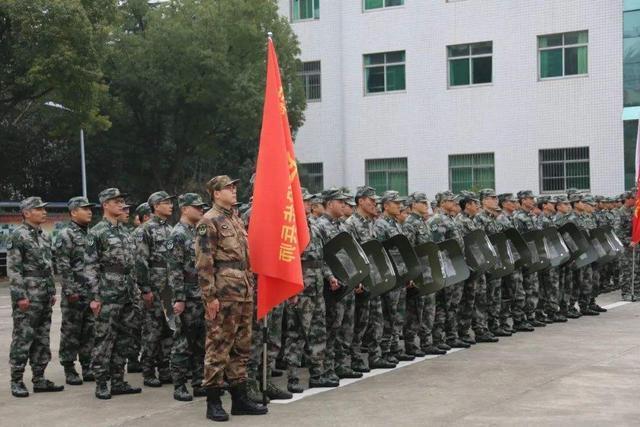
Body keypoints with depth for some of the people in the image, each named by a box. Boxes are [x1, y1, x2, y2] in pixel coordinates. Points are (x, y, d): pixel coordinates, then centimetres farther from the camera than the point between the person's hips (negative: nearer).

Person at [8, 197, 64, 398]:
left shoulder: (44, 236, 15)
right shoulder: (18, 236, -10)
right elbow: (13, 269, -14)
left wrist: (52, 292, 16)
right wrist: (20, 296, -19)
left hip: (44, 298, 8)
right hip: (27, 296, -8)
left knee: (42, 339, 10)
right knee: (22, 338, -4)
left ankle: (39, 379, 17)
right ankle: (16, 381, 3)